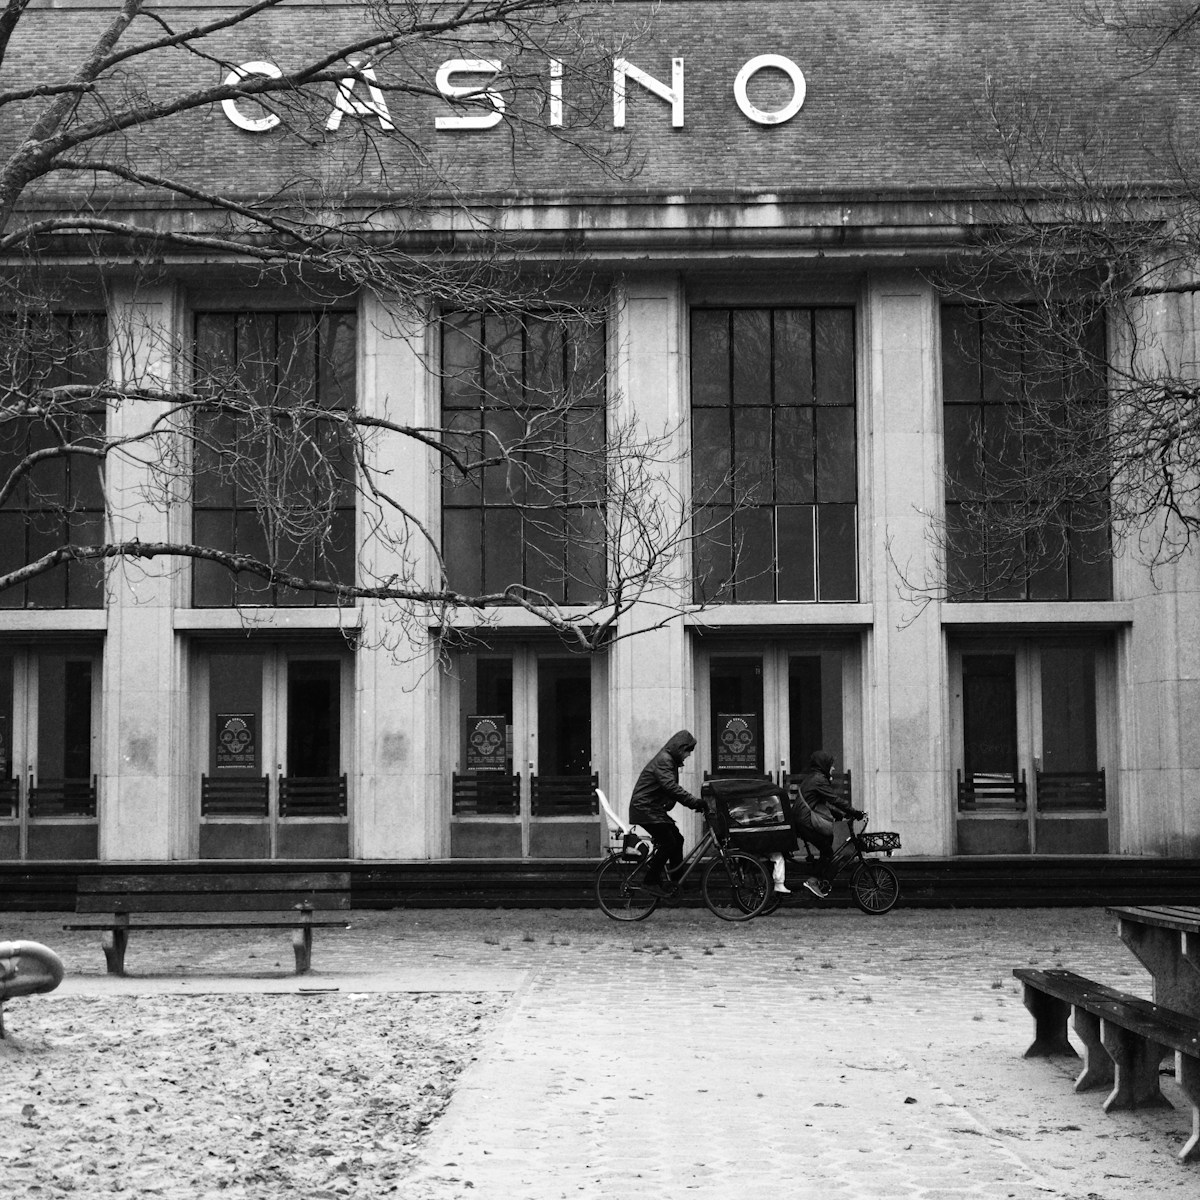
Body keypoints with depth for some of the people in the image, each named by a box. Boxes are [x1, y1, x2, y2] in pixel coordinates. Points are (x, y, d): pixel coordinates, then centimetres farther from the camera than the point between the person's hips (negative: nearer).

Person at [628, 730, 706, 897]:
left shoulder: (670, 761, 17)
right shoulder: (663, 760, -16)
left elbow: (673, 788, 21)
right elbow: (671, 787, -29)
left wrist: (694, 803, 10)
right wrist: (694, 802, -33)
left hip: (654, 809, 10)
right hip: (644, 808, -10)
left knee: (677, 839, 7)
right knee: (668, 842, -16)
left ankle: (676, 880, 14)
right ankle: (650, 881, -11)